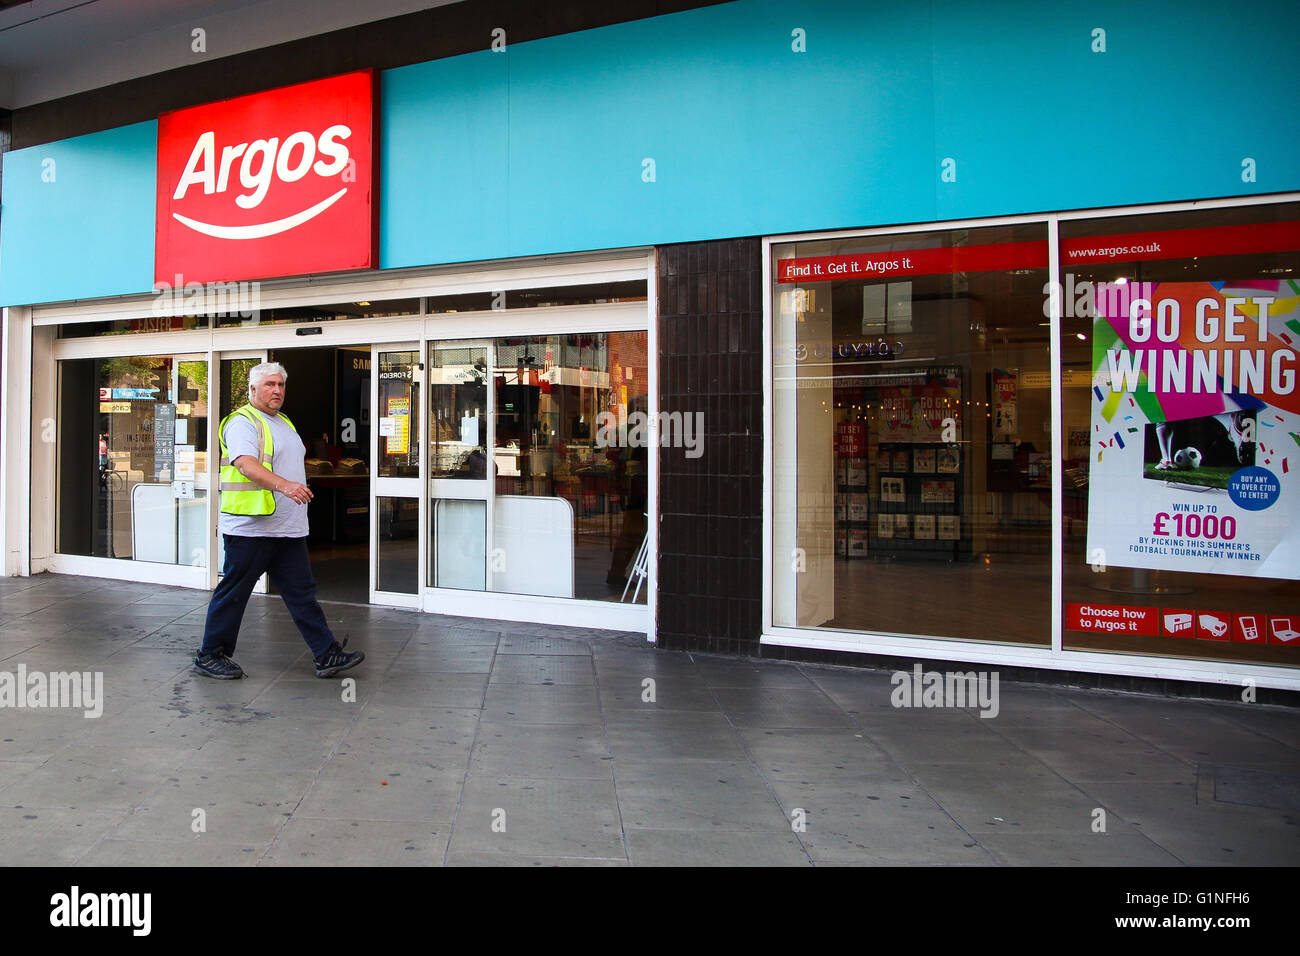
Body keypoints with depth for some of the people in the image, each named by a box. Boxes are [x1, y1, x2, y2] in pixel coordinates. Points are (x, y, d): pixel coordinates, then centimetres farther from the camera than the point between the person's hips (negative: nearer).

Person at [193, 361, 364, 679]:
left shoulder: (284, 423, 20)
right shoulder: (242, 422, -9)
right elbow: (246, 464, -27)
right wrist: (285, 485, -40)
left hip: (288, 529, 8)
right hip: (250, 527, -8)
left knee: (302, 593, 7)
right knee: (233, 593, 3)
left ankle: (327, 656, 8)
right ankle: (210, 656, 17)